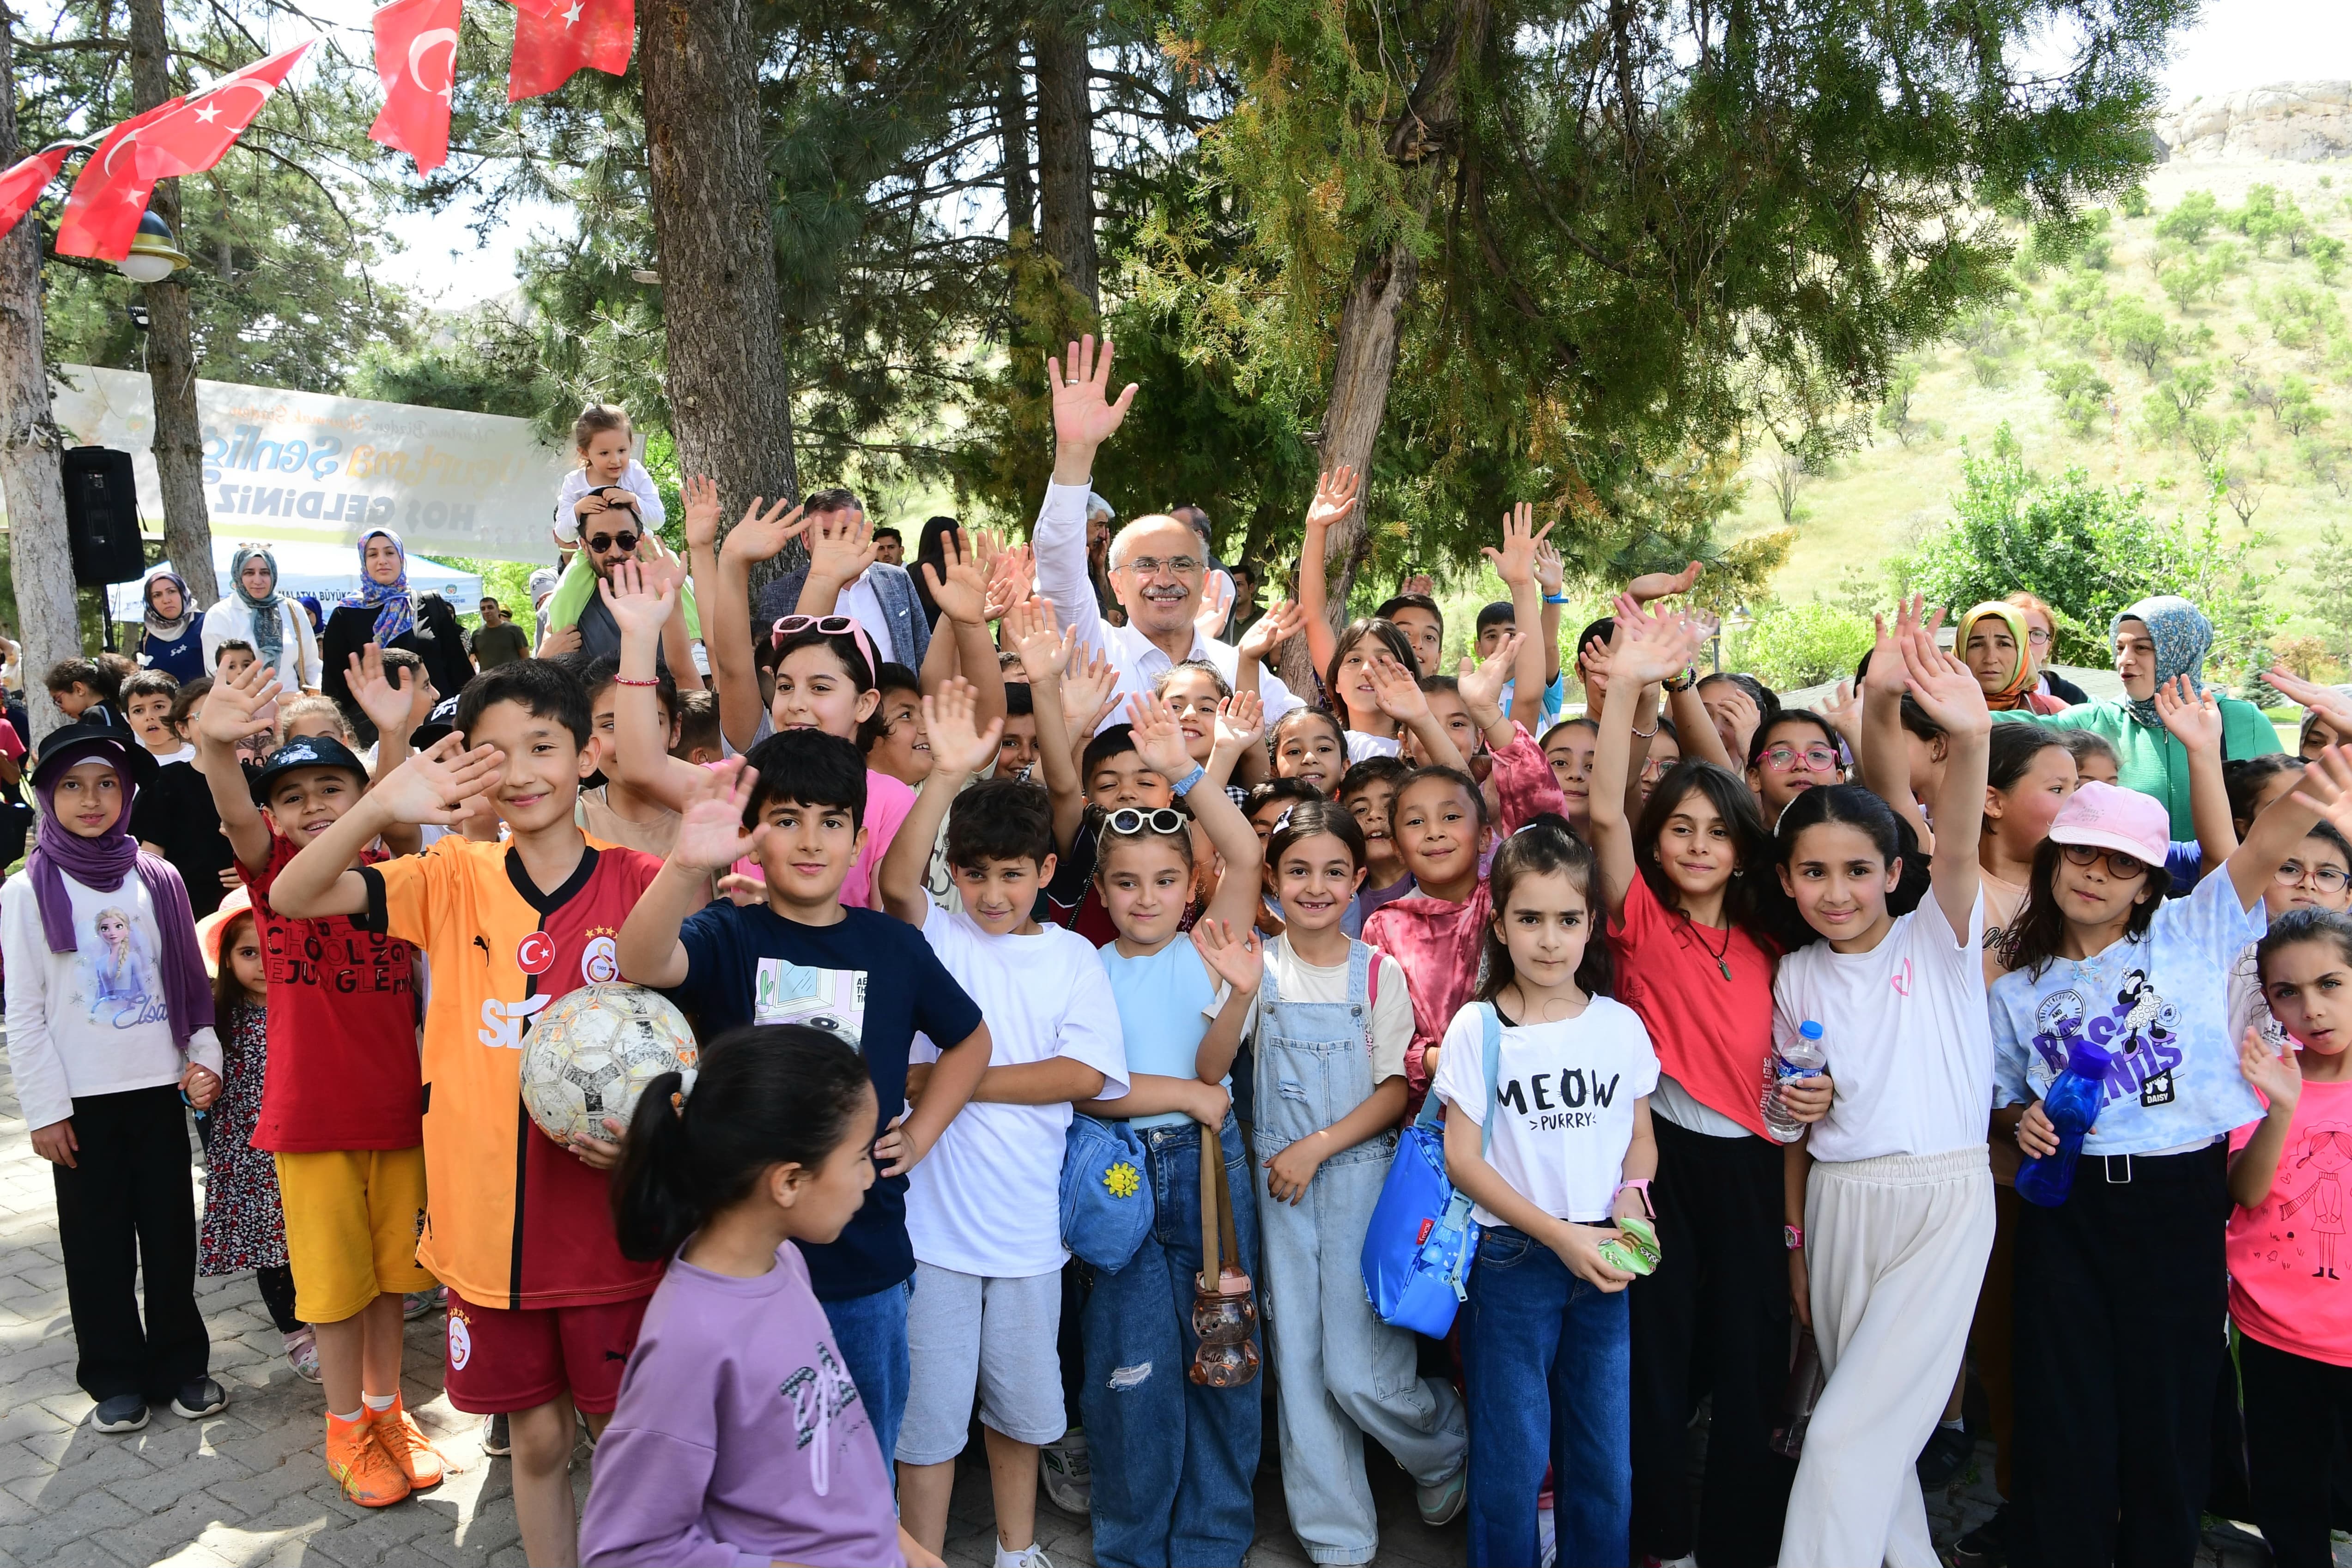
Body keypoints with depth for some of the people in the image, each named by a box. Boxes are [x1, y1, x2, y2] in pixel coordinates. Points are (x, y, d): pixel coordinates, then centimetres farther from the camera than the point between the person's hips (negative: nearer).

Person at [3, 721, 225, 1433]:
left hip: (159, 1086, 2)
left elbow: (191, 981, 7)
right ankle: (116, 1376, 22)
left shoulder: (158, 880, 2)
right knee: (98, 1242, 7)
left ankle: (180, 1364, 23)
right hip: (83, 1099, -2)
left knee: (171, 1232, 9)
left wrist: (206, 1056, -4)